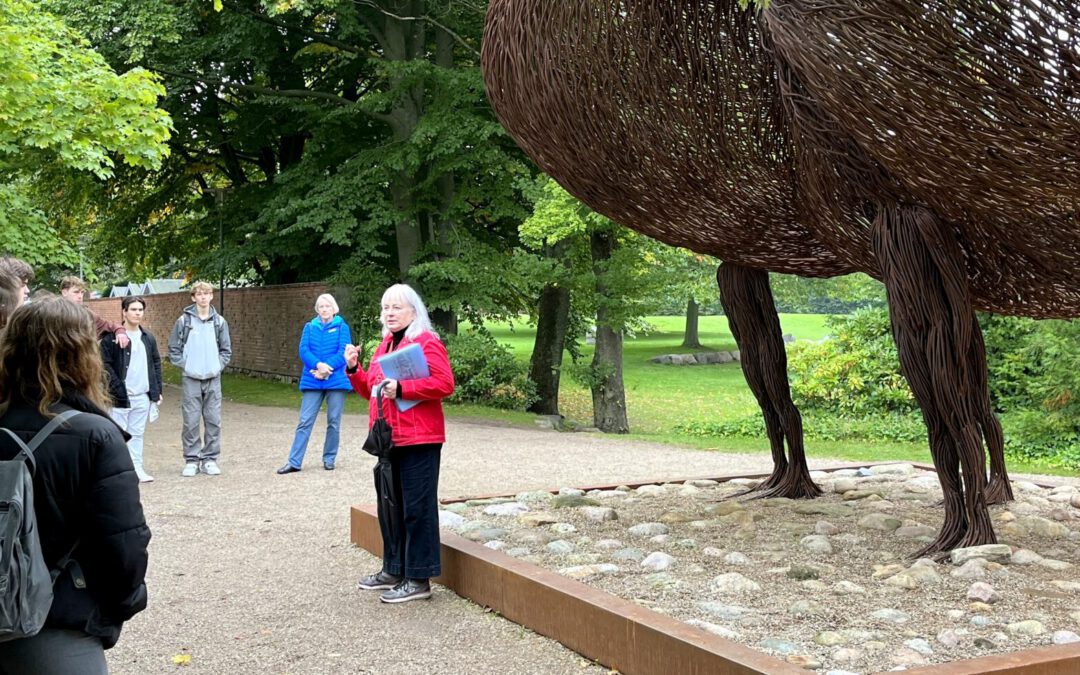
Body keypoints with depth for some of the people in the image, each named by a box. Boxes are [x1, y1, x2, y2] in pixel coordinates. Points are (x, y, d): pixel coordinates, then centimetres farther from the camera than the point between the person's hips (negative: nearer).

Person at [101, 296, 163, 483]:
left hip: (143, 396, 5)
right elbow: (105, 364, -11)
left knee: (137, 433, 12)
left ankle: (137, 468, 17)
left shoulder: (148, 338, 12)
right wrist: (117, 389, -16)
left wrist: (157, 389, 10)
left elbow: (156, 363, 17)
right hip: (121, 397, -5)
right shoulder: (112, 337, -7)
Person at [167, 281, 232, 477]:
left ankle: (210, 459, 13)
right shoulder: (184, 320, -1)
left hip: (213, 379, 2)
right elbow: (174, 349, 2)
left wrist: (218, 366, -2)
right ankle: (191, 460, 9)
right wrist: (185, 365, -6)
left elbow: (226, 350, 11)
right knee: (191, 421, 0)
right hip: (191, 379, -2)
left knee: (213, 421, 4)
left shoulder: (220, 321, 5)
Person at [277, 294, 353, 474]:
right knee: (305, 421, -2)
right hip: (313, 381, 1)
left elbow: (343, 352, -6)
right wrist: (318, 365, -18)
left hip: (336, 380, -1)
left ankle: (329, 459, 17)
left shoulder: (342, 327, 4)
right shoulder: (309, 327, 11)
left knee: (334, 422, 5)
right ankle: (294, 462, -2)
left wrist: (326, 368, -17)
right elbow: (304, 350, 0)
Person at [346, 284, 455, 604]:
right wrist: (353, 369, 6)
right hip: (388, 439, 9)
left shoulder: (427, 343, -9)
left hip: (418, 440, -9)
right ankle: (394, 569, 27)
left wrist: (401, 388, -23)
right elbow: (370, 389, 24)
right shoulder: (385, 345, 18)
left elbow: (444, 384, -20)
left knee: (417, 508, -4)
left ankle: (419, 579, 2)